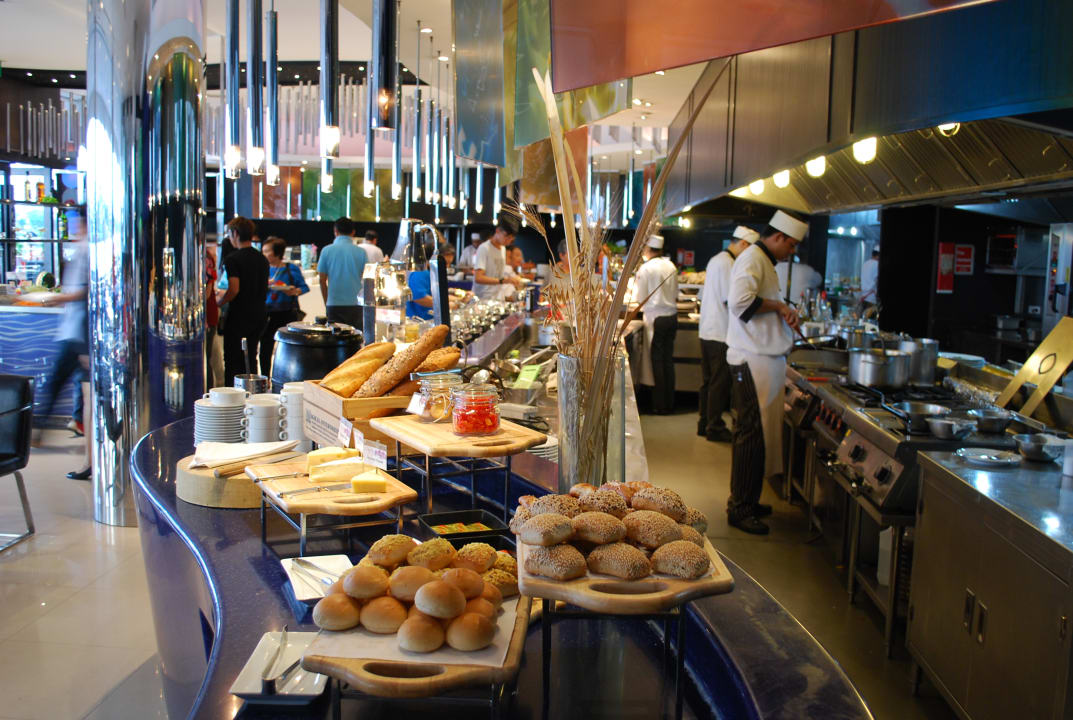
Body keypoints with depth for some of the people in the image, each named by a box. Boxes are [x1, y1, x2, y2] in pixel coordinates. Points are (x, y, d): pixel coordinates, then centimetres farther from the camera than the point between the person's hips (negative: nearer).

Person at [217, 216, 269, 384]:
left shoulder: (233, 259, -12)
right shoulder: (262, 259, 9)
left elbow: (234, 290, -21)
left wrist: (218, 301, -1)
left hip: (239, 316, -7)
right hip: (259, 314, 7)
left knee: (233, 360, 0)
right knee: (251, 358, 15)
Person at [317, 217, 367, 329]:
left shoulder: (326, 251, -1)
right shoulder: (361, 252, -1)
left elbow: (322, 280, 2)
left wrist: (326, 303, 12)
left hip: (333, 304, 0)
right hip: (356, 305, 0)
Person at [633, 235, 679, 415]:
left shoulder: (646, 268, -11)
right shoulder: (671, 266, 6)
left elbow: (639, 297, -5)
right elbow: (675, 294, 13)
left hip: (656, 318, -5)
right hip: (672, 316, 5)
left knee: (657, 361, 2)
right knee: (668, 360, 11)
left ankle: (660, 406, 5)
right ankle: (670, 403, 16)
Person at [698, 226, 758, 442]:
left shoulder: (716, 260, 16)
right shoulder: (728, 264, -16)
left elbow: (703, 295, 21)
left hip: (707, 331, 10)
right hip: (720, 334, -10)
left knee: (708, 381, 15)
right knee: (720, 383, -2)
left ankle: (705, 424, 22)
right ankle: (715, 428, 5)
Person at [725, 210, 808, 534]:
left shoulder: (763, 261, 20)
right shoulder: (752, 260, -13)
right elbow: (740, 301, -29)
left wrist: (783, 315, 9)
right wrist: (778, 306, -18)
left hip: (763, 359, 11)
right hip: (752, 362, -11)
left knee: (759, 433, 14)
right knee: (751, 434, -7)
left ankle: (745, 500, 24)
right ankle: (740, 508, 0)